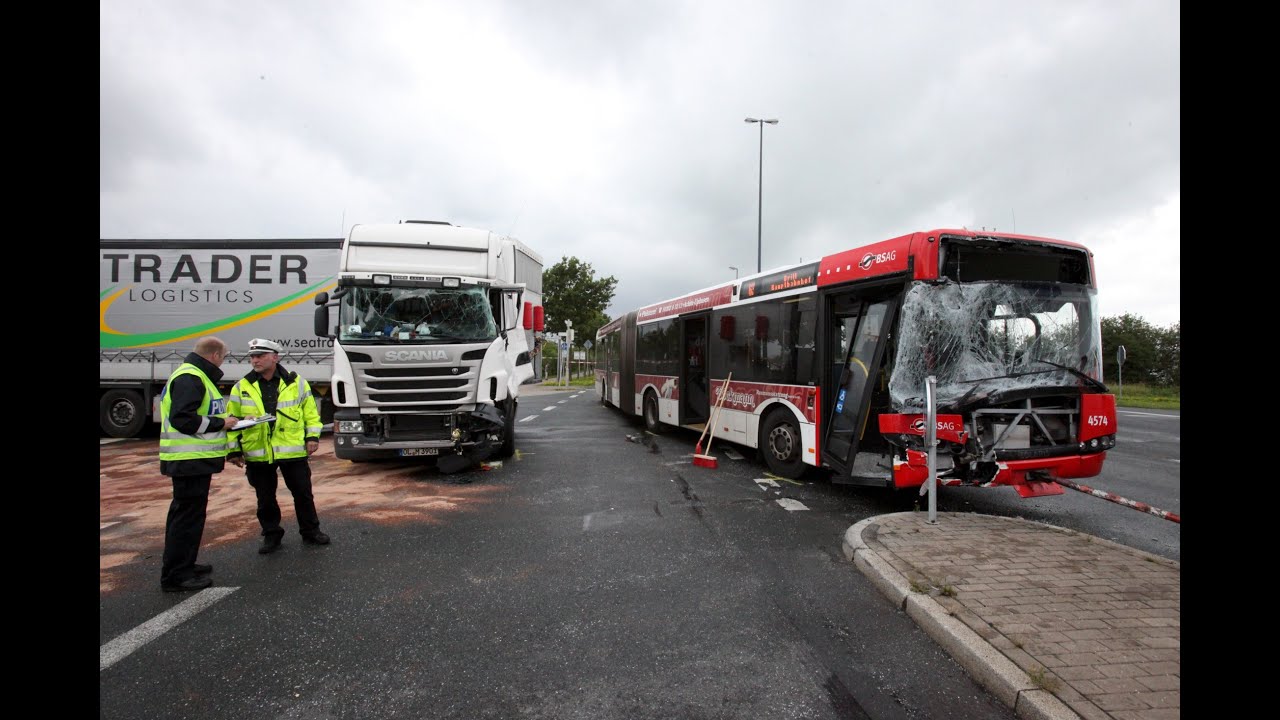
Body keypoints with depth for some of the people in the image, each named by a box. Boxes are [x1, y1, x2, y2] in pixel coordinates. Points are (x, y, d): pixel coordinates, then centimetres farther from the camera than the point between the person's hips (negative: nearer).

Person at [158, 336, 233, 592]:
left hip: (193, 458, 11)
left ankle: (181, 565, 31)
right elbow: (182, 419, -25)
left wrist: (224, 420, 13)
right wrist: (220, 423, -15)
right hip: (191, 459, -11)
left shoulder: (195, 376, 17)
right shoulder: (190, 379, -17)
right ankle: (175, 576, 4)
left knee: (185, 513, 19)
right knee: (188, 515, -4)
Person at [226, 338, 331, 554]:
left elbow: (311, 413, 7)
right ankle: (271, 535, 27)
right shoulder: (242, 387, 4)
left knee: (303, 493, 7)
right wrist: (234, 450, 2)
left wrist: (312, 437, -2)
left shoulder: (297, 383, 2)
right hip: (258, 455, 1)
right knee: (265, 499, 11)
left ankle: (310, 531, 22)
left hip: (294, 451, -1)